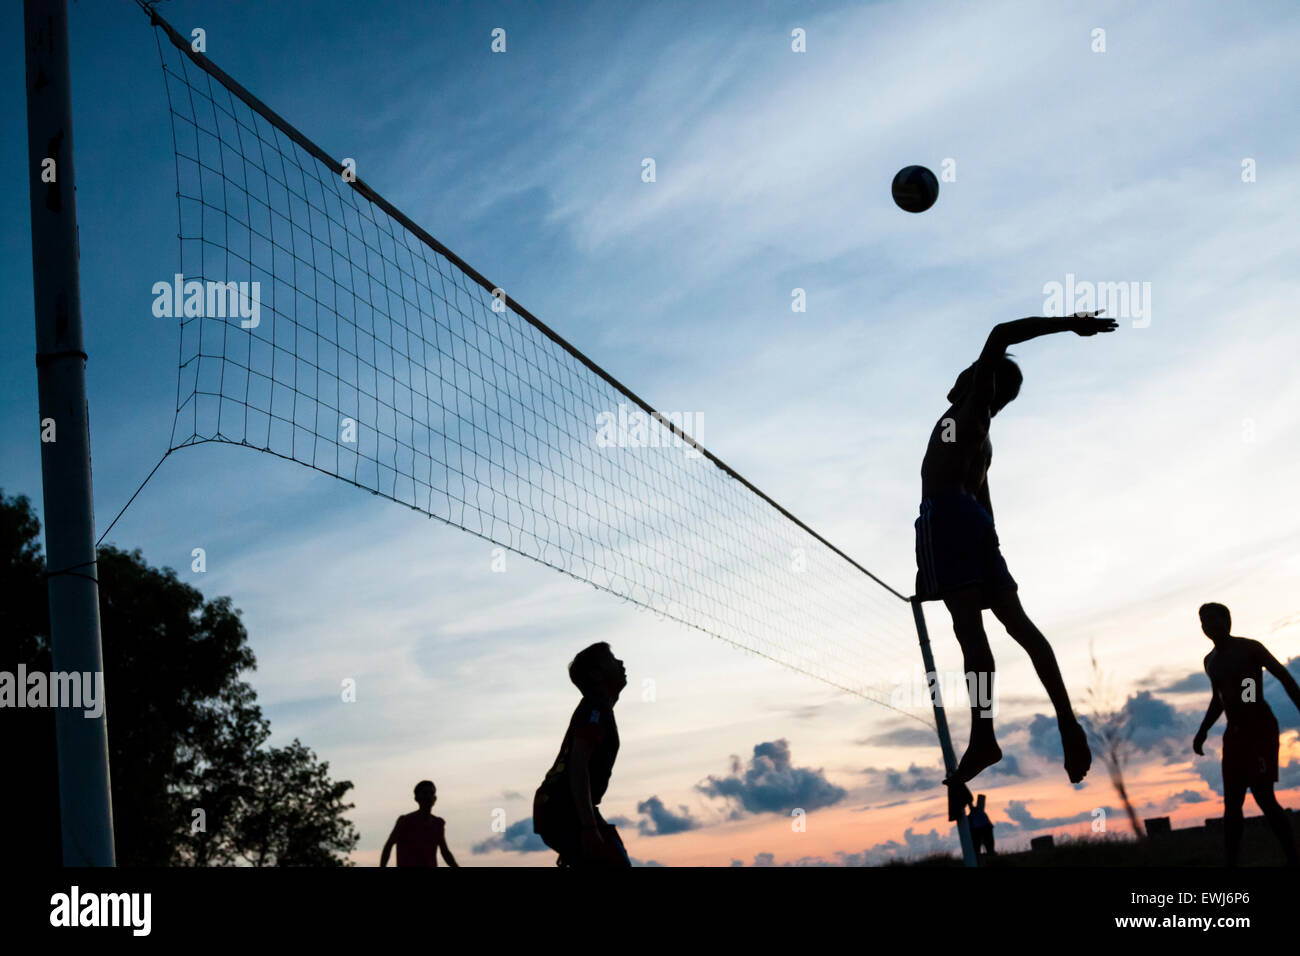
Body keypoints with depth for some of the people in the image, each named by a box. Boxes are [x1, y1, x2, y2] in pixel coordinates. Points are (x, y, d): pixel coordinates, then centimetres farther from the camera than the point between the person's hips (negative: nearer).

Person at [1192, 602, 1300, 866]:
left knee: (1263, 795, -17)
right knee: (1232, 802, 2)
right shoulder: (1210, 661, 15)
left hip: (1261, 727, -7)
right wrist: (1203, 731, 14)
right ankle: (1231, 863, 4)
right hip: (1234, 733, 7)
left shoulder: (1250, 648, -5)